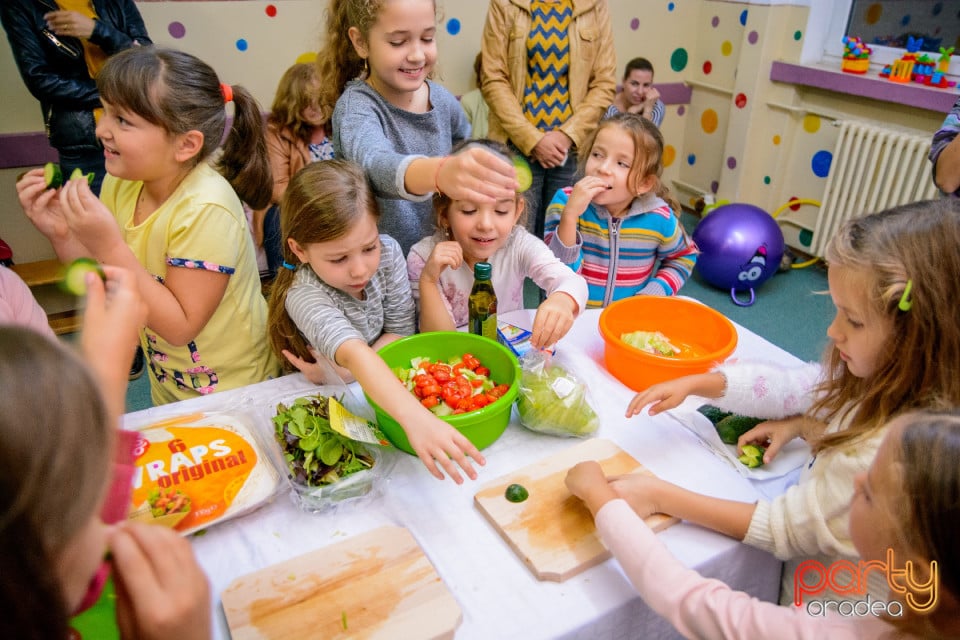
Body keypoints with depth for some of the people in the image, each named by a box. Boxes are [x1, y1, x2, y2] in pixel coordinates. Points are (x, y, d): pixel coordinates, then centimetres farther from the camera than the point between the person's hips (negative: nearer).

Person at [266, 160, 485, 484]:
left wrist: (341, 370, -23)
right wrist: (416, 419, -61)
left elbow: (401, 329, -8)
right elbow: (357, 356, -46)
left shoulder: (387, 251, -16)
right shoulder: (304, 296, -29)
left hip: (383, 386, 6)